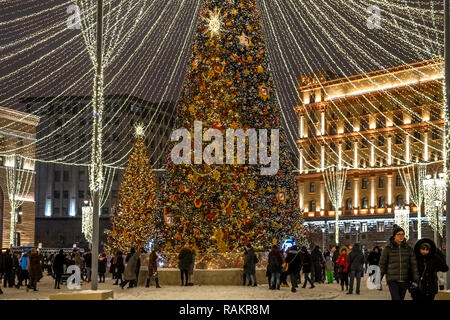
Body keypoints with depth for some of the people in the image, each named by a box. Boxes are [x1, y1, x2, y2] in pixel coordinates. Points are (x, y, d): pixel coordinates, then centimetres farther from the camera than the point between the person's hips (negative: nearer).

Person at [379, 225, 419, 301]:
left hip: (404, 280, 3)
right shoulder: (388, 248, -3)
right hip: (392, 280, -3)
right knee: (396, 298, -15)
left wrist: (415, 280, 0)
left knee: (401, 298, 10)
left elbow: (414, 264, 5)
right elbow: (382, 264, 3)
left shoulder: (408, 248, 4)